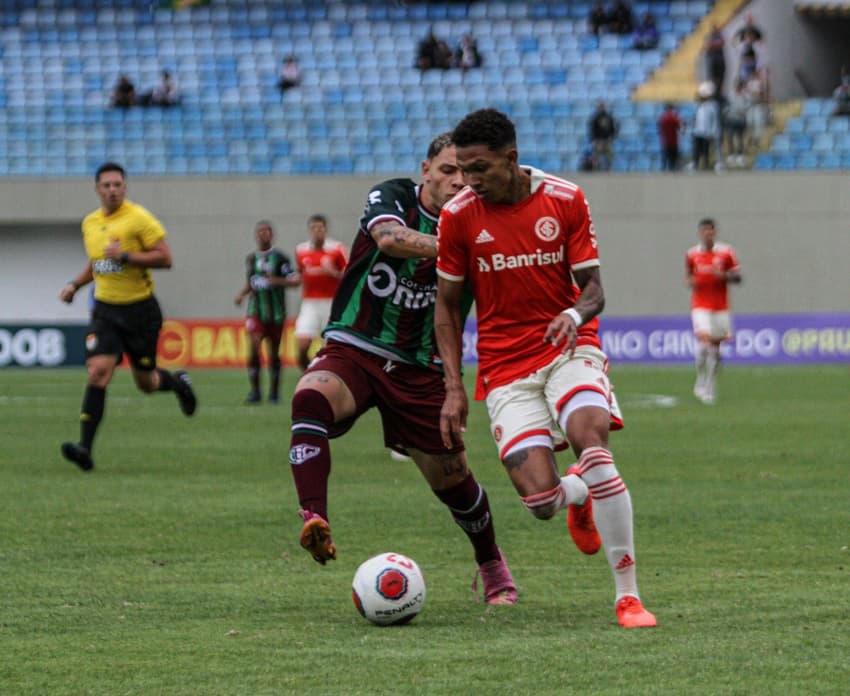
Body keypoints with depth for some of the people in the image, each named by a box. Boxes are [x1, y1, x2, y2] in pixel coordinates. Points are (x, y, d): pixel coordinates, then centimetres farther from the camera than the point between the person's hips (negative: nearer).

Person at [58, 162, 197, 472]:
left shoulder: (138, 219, -11)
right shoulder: (90, 223, 8)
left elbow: (165, 258, -15)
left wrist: (126, 256, -23)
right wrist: (75, 284, 10)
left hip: (140, 309, -4)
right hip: (105, 310, 4)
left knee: (146, 382, 7)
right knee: (98, 371, -16)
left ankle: (179, 382, 44)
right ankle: (85, 447, -21)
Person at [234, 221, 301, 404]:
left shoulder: (280, 258, -3)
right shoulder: (251, 258, 11)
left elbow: (296, 280, -7)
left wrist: (278, 281, -22)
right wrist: (241, 294, 5)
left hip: (275, 312, -2)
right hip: (256, 311, 2)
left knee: (274, 352, 4)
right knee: (254, 347, -15)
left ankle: (274, 392, 17)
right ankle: (254, 391, -11)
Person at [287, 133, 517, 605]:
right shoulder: (392, 198, -6)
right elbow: (390, 238, -29)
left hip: (419, 368, 3)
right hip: (352, 351, -3)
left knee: (452, 479, 8)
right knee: (311, 397, -36)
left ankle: (492, 566, 36)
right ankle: (315, 522, -46)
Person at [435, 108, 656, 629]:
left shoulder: (566, 200, -3)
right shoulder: (459, 216, -2)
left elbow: (593, 288, 0)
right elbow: (448, 304, 8)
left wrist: (575, 315, -24)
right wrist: (454, 386, 0)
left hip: (568, 347, -1)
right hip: (505, 367, 1)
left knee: (591, 439, -30)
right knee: (542, 501, -16)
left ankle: (628, 596, -22)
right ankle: (580, 495, 27)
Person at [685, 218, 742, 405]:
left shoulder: (726, 253, 1)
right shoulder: (692, 254, 4)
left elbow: (737, 277, 2)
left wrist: (723, 275, -17)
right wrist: (690, 282, -7)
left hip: (721, 307, 1)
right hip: (700, 306, -1)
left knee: (715, 347, 3)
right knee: (703, 342, -18)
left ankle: (710, 389, 13)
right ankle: (701, 382, 0)